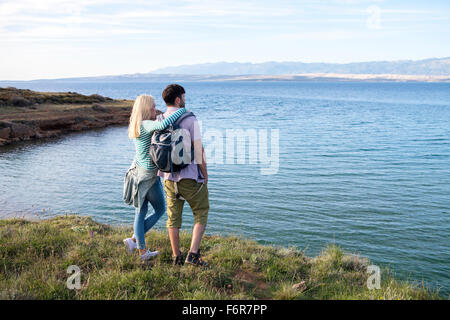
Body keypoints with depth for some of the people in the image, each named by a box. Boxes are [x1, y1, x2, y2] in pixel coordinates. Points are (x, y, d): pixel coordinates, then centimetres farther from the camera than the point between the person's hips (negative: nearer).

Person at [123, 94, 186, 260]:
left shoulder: (135, 126, 8)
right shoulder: (146, 125, -20)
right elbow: (164, 124, -39)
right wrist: (182, 110, -26)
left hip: (137, 170, 8)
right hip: (148, 175, -8)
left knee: (140, 211, 13)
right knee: (160, 210, 12)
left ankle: (143, 251, 22)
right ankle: (133, 240, 11)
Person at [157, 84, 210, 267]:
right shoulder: (190, 120, -12)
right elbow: (198, 149, -12)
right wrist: (205, 174, -2)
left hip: (169, 177, 5)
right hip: (190, 176, -5)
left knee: (173, 216, 14)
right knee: (201, 213, 10)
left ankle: (176, 257, 23)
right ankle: (193, 254, 1)